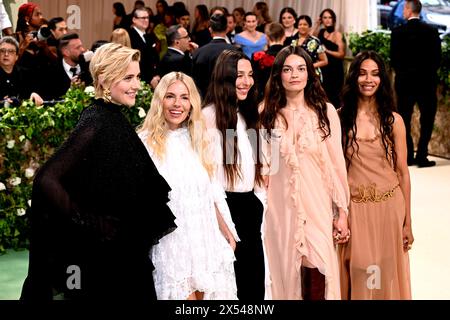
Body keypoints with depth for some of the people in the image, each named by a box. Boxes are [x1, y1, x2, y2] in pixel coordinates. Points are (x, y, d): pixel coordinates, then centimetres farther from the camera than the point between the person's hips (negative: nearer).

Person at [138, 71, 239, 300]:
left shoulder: (197, 140, 9)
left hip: (206, 240, 5)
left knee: (204, 292, 8)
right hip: (171, 243, -5)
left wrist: (227, 232, 13)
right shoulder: (146, 143, -8)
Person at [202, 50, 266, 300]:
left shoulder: (248, 114, 14)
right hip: (227, 204, -7)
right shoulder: (210, 115, -12)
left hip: (252, 203, 7)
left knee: (256, 275, 12)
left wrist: (261, 198, 12)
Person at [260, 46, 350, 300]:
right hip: (281, 207, 1)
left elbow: (337, 163, -1)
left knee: (319, 277, -4)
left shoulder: (325, 111, -1)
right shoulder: (268, 115, 4)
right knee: (287, 273, 7)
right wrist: (260, 210, 6)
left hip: (318, 205, -1)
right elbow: (264, 166, 8)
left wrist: (342, 211, -2)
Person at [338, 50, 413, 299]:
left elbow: (402, 171, 3)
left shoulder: (393, 120, 0)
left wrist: (407, 222, 3)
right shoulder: (340, 117, -2)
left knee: (386, 274, 9)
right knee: (356, 272, 7)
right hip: (353, 208, 0)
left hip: (388, 207, 1)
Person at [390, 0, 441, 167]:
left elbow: (394, 59, -4)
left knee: (404, 120, 11)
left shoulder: (398, 32, -7)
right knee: (427, 120, 7)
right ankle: (421, 156, 1)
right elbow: (437, 58, -3)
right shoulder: (432, 31, -6)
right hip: (427, 82, 0)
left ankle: (408, 156, 11)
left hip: (404, 81, 1)